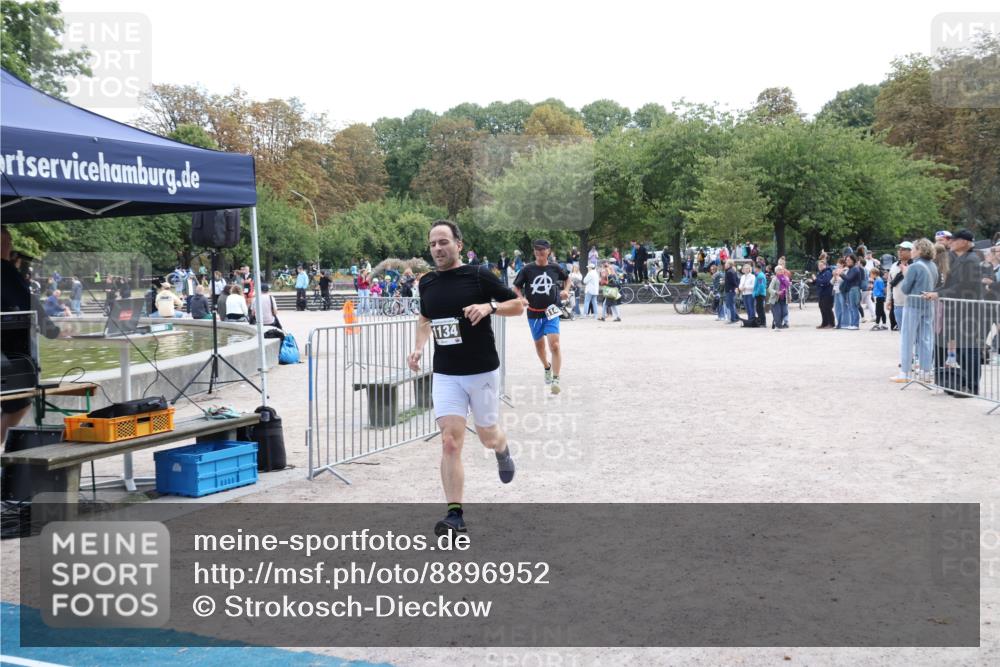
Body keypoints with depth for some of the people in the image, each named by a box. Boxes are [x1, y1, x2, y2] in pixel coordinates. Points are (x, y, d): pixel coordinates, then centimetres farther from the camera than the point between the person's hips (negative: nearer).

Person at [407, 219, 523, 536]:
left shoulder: (479, 276, -8)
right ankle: (455, 514, -5)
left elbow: (518, 305, -2)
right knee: (450, 441, -9)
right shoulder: (427, 283, 6)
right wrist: (419, 347, 7)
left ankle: (502, 450, 50)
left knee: (488, 436, 11)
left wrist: (490, 306, -21)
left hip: (482, 370, -3)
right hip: (445, 374, 3)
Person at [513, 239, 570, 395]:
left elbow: (567, 278, 19)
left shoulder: (555, 268, -1)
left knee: (554, 345, -18)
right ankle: (547, 368, 46)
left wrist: (565, 290, 1)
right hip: (534, 313, 2)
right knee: (539, 344, 18)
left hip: (551, 313, -2)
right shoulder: (528, 269, -4)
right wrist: (521, 298, -16)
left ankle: (555, 379, -14)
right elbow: (516, 287, 3)